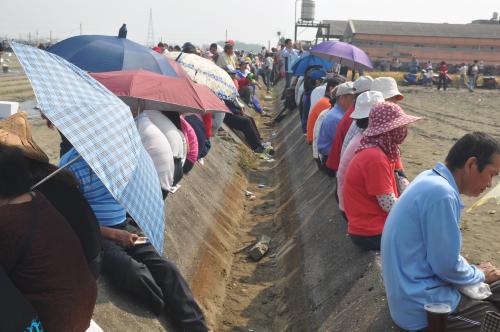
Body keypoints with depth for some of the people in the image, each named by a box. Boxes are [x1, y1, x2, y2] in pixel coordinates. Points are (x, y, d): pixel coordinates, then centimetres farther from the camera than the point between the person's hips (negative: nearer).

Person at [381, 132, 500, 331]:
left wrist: (475, 272, 6)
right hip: (422, 304, -10)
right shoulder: (442, 194, -26)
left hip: (417, 286, 10)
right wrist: (480, 275, -3)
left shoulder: (432, 179, 4)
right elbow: (447, 267, -21)